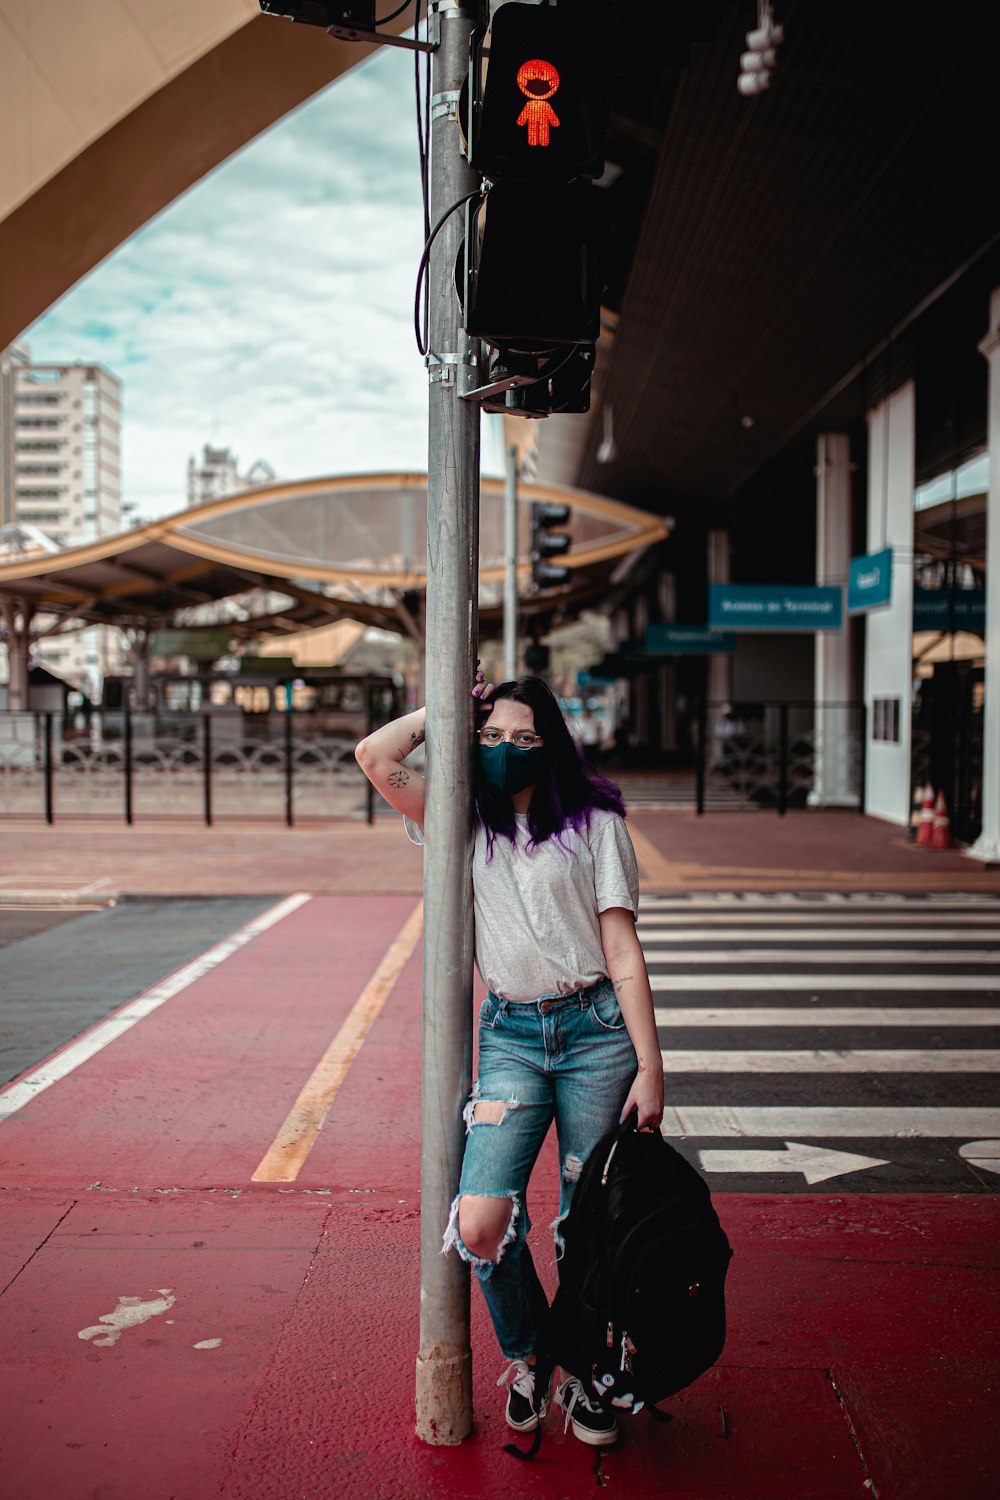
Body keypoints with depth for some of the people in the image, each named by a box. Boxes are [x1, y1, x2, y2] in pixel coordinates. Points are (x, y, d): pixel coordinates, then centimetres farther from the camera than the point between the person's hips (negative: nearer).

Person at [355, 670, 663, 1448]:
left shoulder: (594, 823, 3)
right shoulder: (464, 825, 10)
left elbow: (624, 953, -1)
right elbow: (376, 756, -2)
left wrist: (650, 1067, -6)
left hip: (597, 1029, -1)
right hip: (510, 1035, 2)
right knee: (480, 1222, -13)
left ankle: (585, 1377, 30)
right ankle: (528, 1358, 16)